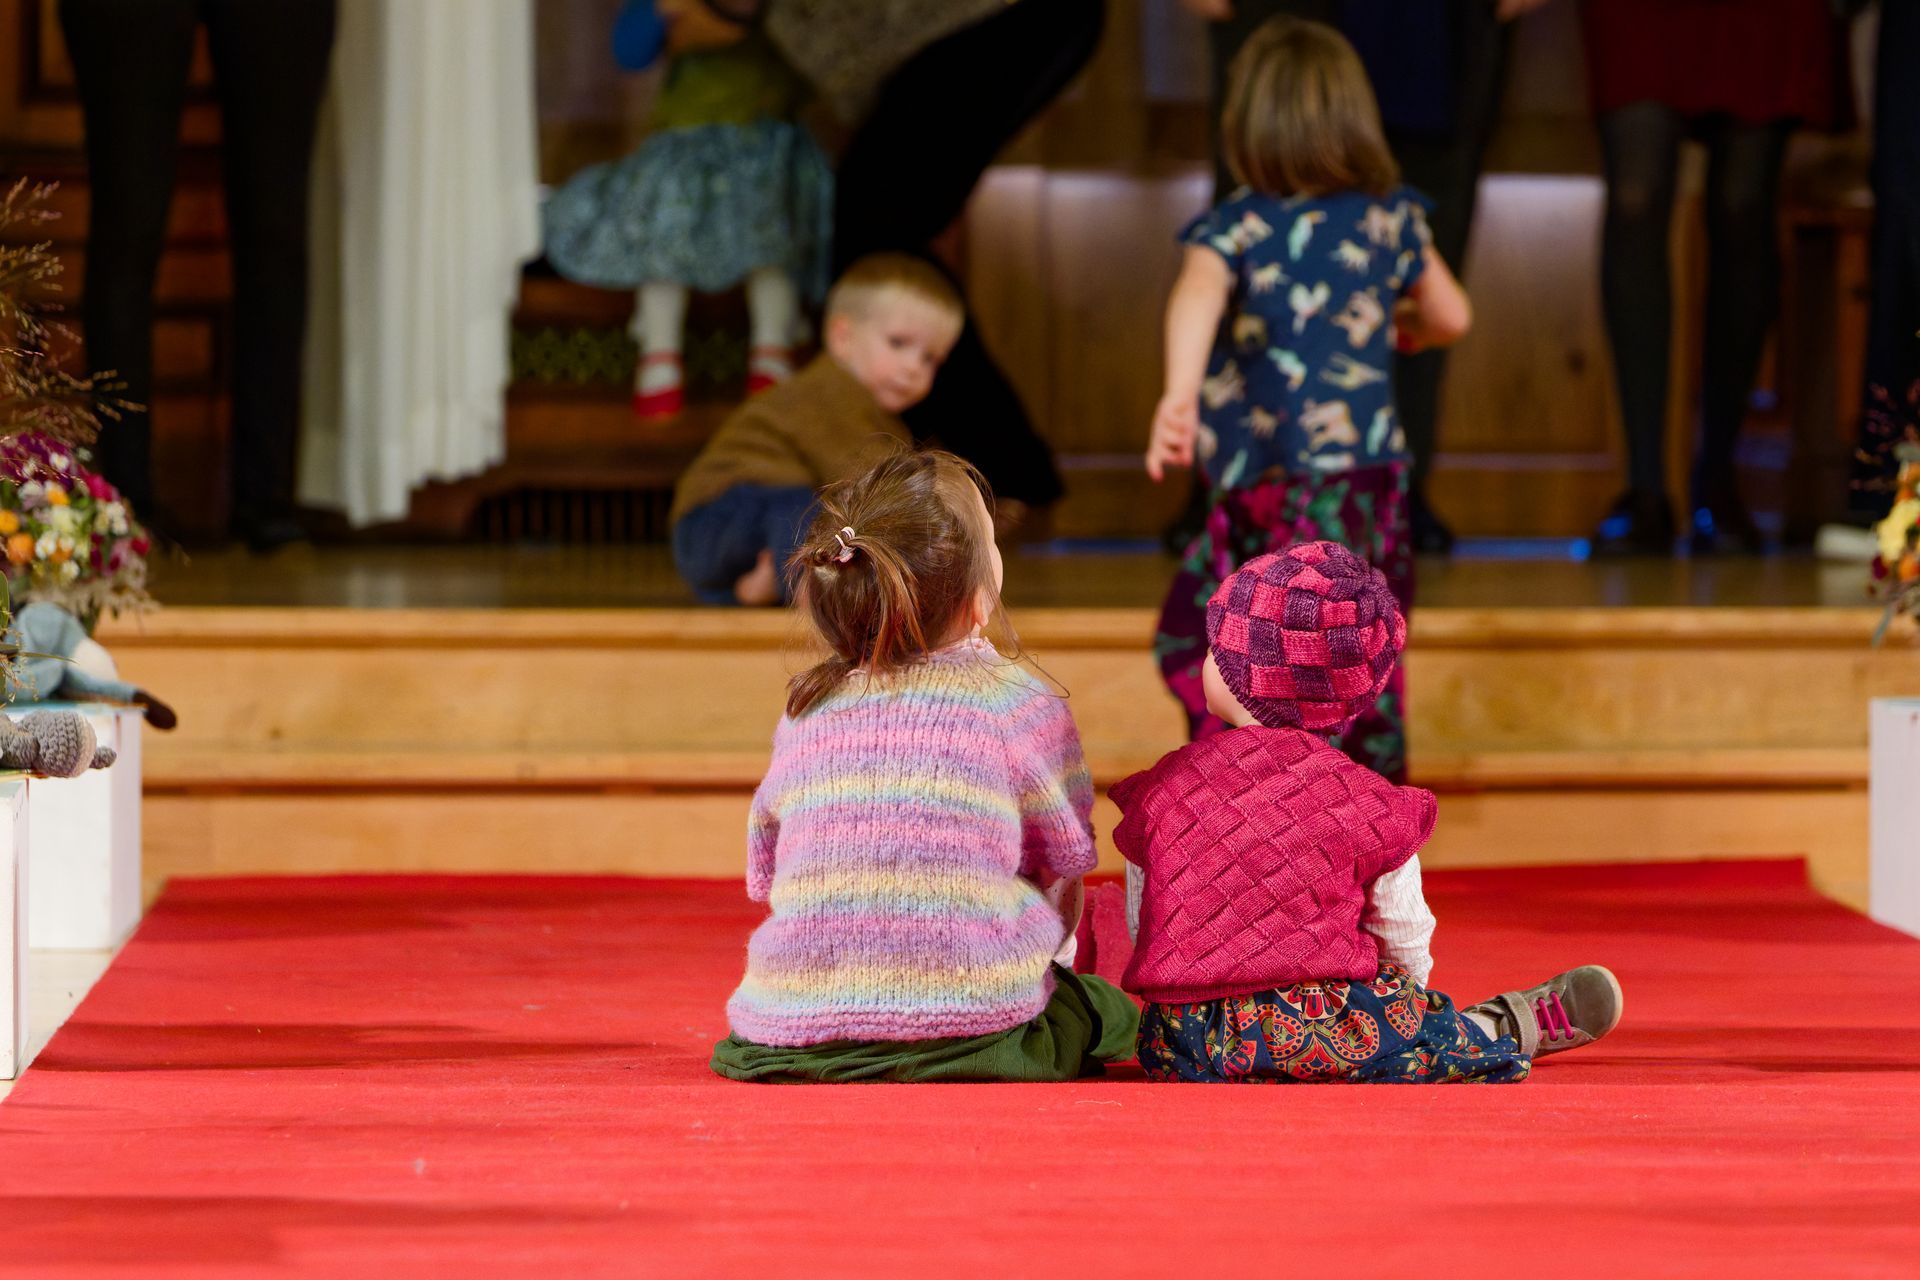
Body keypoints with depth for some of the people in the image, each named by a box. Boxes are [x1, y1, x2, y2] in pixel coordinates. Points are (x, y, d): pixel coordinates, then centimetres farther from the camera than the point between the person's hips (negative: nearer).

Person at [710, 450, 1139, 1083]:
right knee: (1105, 1007, 22)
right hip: (971, 1025, -4)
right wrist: (1032, 962, 28)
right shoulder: (1017, 700, 2)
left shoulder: (803, 710, 14)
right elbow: (1062, 874, 8)